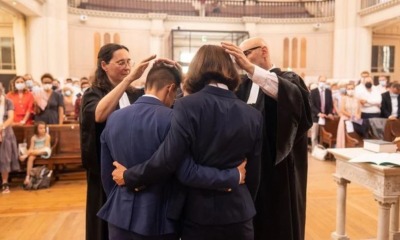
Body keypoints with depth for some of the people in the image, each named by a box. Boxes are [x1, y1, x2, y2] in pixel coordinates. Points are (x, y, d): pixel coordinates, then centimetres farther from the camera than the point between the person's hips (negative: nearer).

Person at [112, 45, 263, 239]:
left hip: (199, 214, -3)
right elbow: (253, 174, 5)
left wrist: (128, 177, -4)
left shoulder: (187, 106, -14)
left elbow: (167, 160, -20)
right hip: (239, 214, 4)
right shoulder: (253, 115, -1)